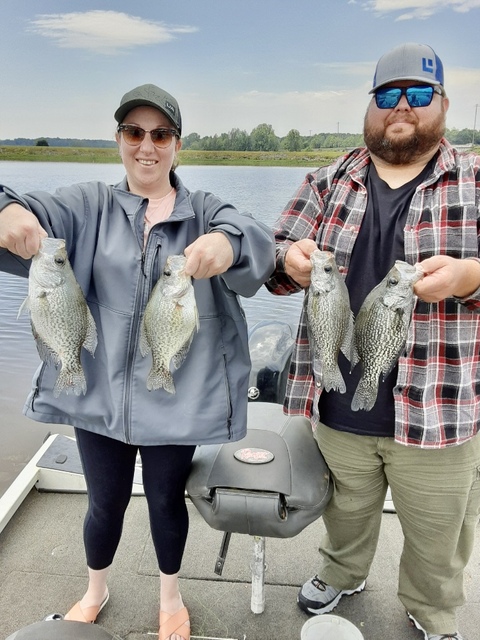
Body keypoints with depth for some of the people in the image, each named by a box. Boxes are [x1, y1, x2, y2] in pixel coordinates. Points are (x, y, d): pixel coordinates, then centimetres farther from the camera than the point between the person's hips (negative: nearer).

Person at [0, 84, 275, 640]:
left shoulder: (207, 212, 0)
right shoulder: (88, 206, 4)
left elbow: (258, 244, -19)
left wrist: (228, 243, -43)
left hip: (176, 399, -1)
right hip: (99, 392, 1)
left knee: (166, 501, 18)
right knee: (105, 504, 19)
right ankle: (95, 593, 50)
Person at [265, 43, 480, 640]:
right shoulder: (328, 182, 5)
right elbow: (276, 261, 5)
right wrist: (291, 260, -18)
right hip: (338, 405, 2)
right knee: (347, 510, 25)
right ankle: (342, 571, 54)